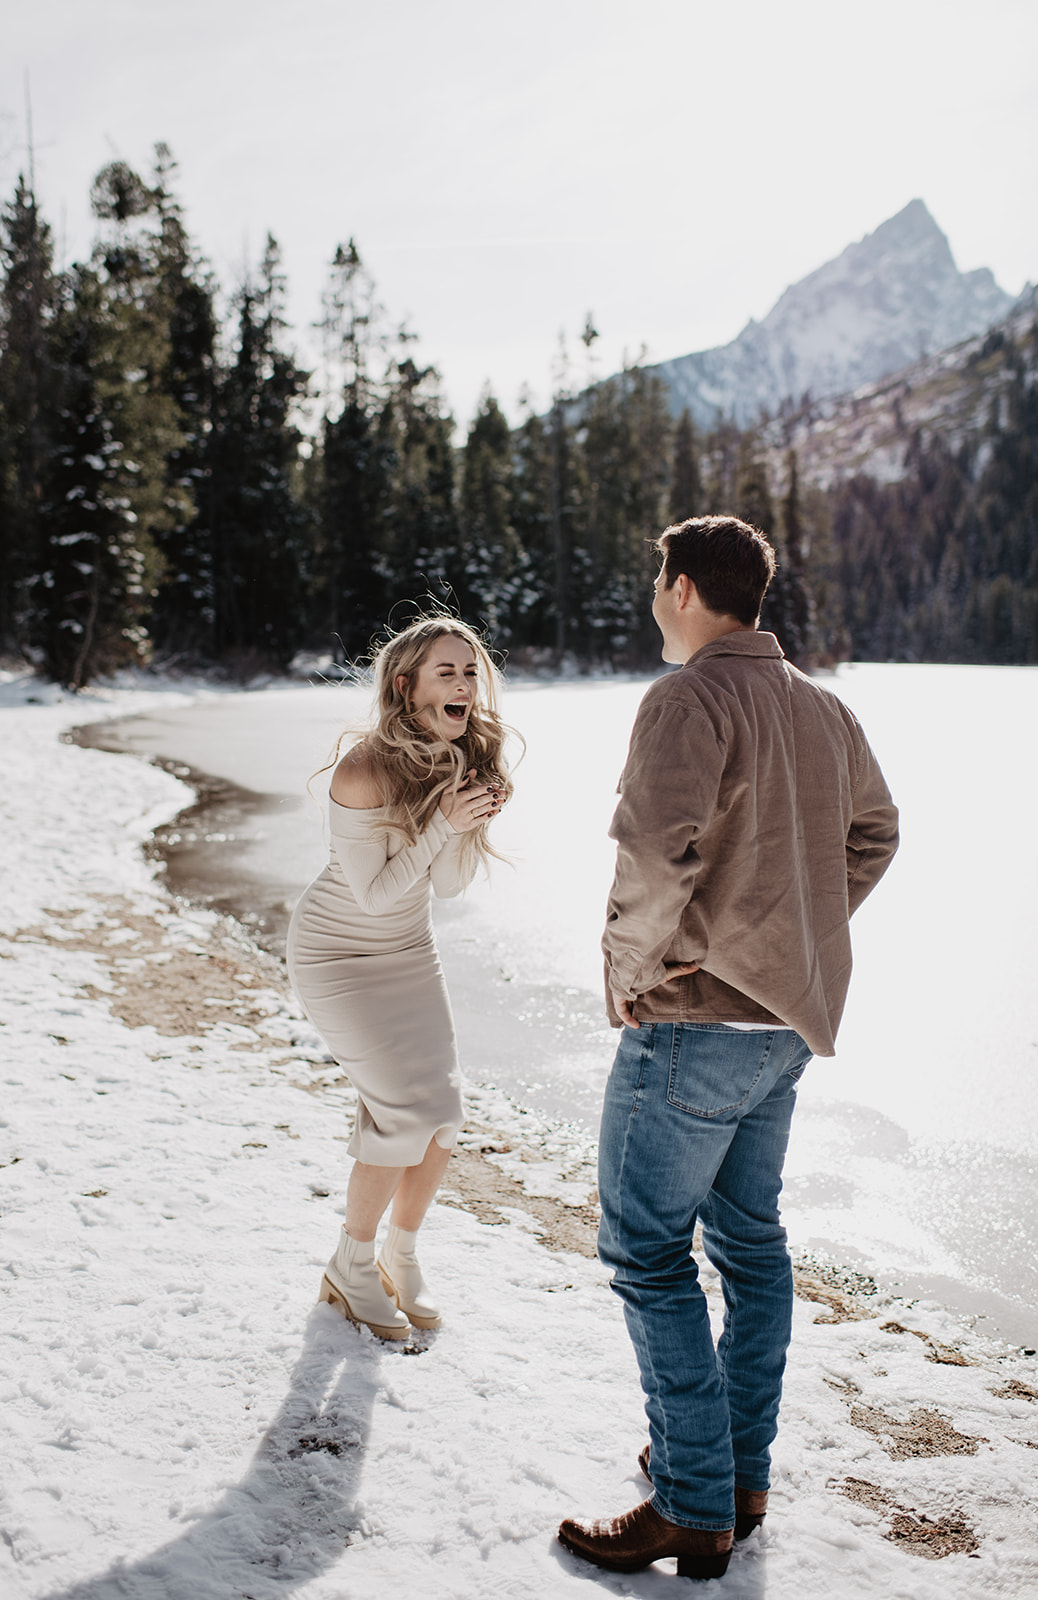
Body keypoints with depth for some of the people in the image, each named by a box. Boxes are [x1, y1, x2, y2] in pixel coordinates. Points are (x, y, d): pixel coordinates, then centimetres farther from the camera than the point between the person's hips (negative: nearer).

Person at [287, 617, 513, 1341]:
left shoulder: (467, 758, -8)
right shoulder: (365, 772, -29)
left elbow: (447, 883, -3)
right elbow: (374, 890, -23)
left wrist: (479, 815, -20)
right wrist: (442, 823, -32)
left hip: (410, 947, 7)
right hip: (339, 951, -7)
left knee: (445, 1109, 2)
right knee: (408, 1111, -12)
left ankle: (401, 1260, 24)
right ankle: (350, 1271, 10)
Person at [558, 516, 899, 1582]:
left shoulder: (690, 698, -17)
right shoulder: (823, 708, 9)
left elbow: (657, 854, -29)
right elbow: (872, 833, 22)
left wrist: (629, 966, -13)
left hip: (695, 1019, -9)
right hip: (789, 1020, 9)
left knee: (648, 1252, 2)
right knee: (750, 1240, 18)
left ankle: (691, 1509, 8)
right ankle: (743, 1471, 29)